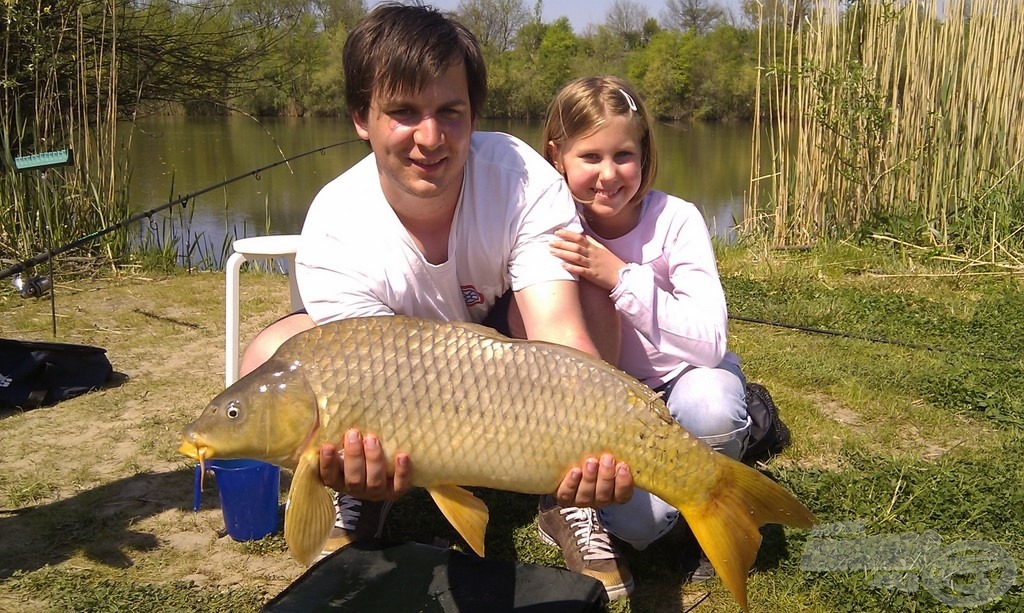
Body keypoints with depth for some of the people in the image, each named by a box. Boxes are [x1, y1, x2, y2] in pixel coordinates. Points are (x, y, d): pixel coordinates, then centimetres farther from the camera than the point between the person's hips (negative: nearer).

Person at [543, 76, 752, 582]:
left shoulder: (676, 221, -20)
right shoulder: (559, 234, -13)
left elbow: (709, 342, -29)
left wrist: (619, 276, -37)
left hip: (684, 376, 0)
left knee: (709, 408, -36)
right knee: (636, 520, -27)